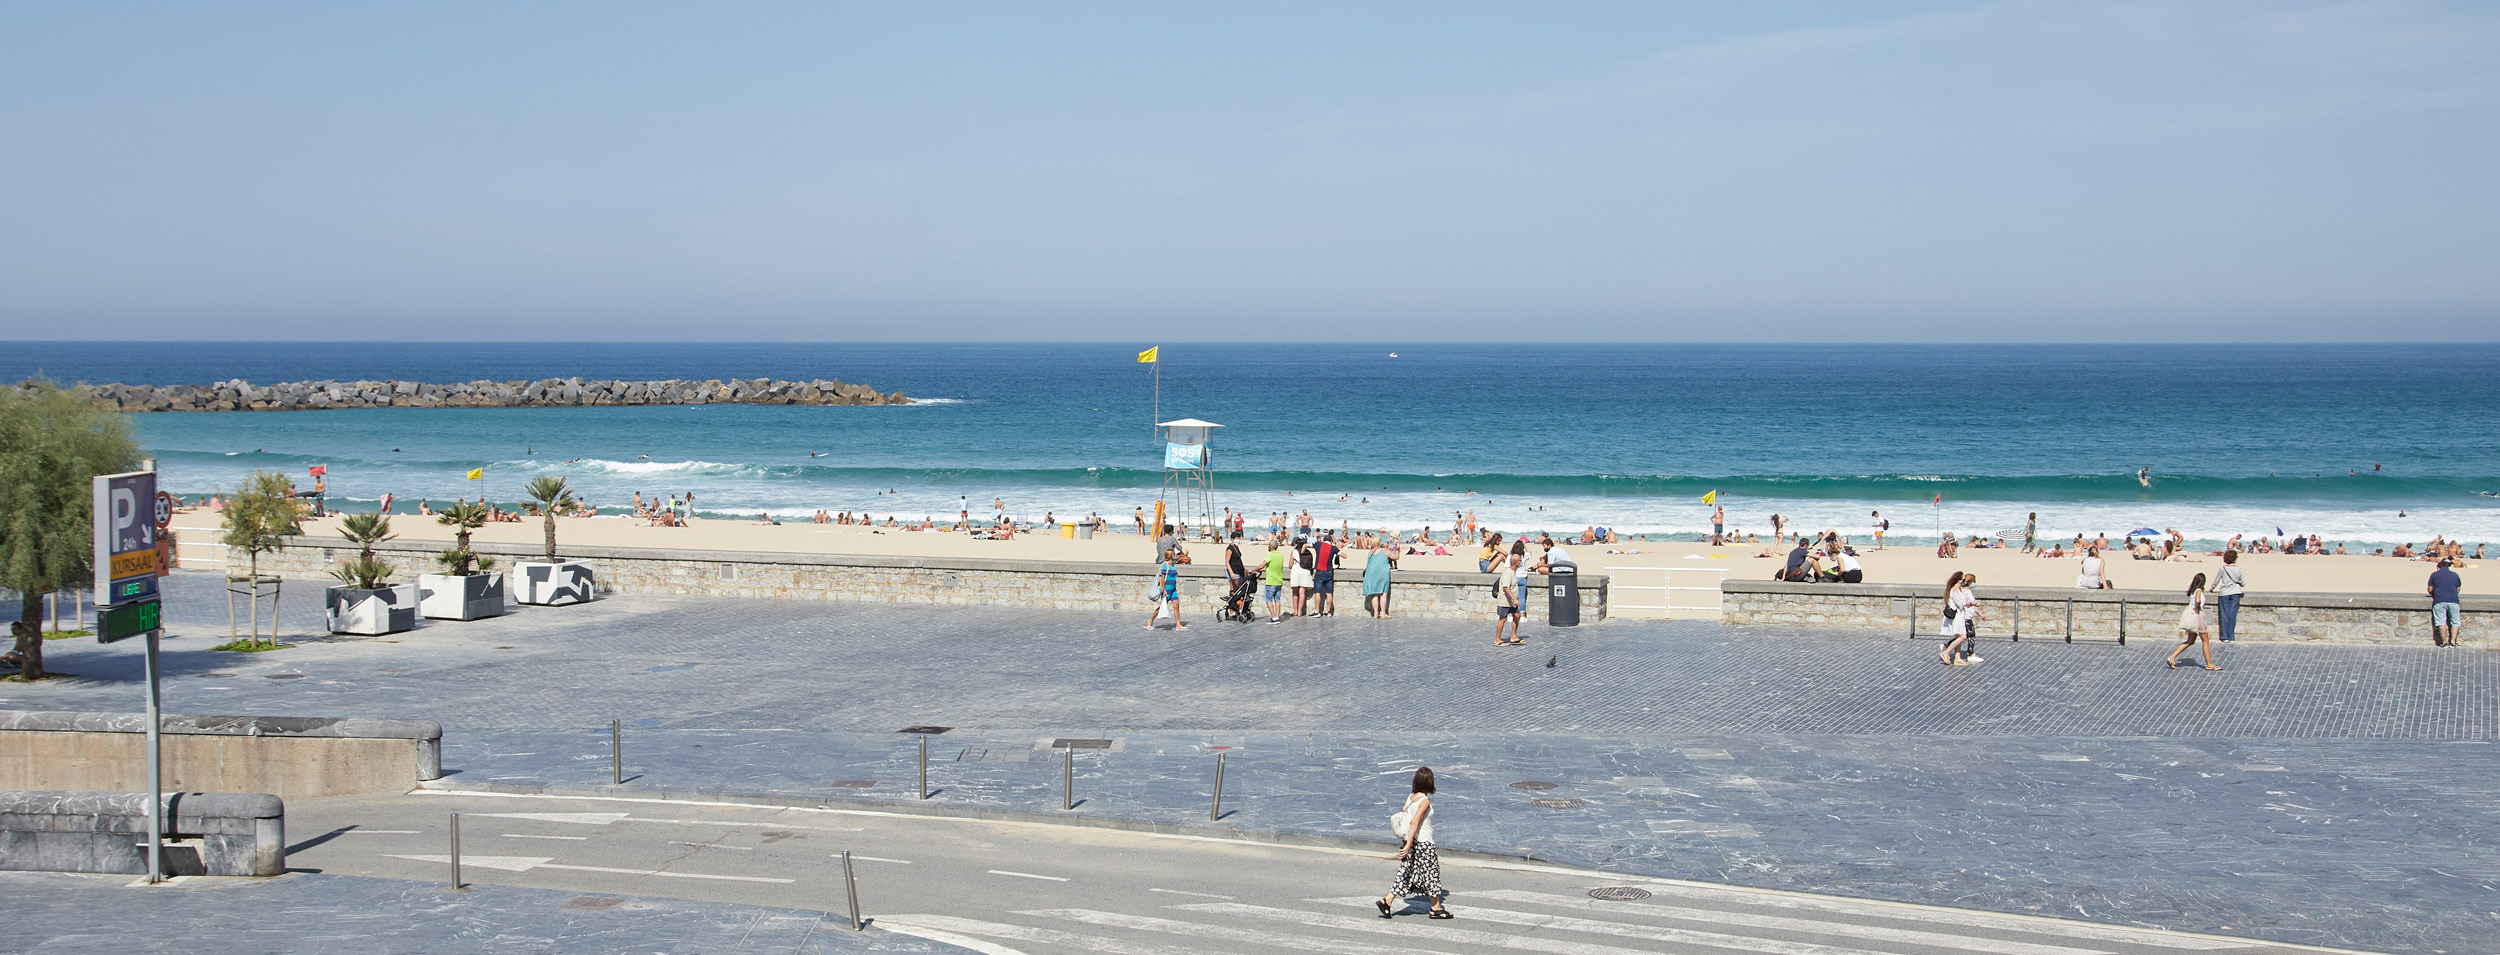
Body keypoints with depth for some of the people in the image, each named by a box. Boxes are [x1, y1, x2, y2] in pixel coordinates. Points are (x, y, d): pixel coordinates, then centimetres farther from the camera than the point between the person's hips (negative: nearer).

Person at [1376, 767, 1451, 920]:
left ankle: (1387, 901, 0)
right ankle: (1436, 908, 18)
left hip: (1411, 840, 7)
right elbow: (1415, 823, -23)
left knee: (1405, 873, 10)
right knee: (1431, 873, 7)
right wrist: (1408, 845, -23)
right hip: (1423, 843, -7)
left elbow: (1404, 815, 11)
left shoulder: (1411, 796, 4)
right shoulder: (1425, 801, -18)